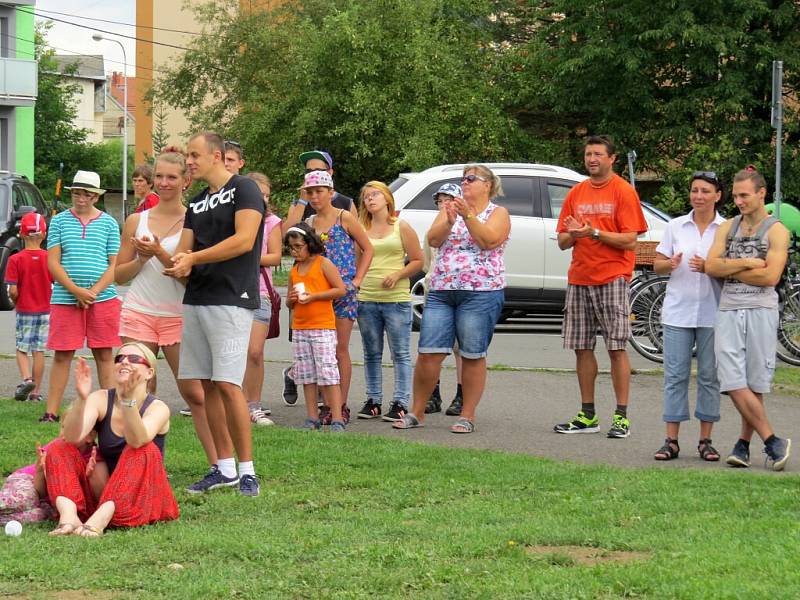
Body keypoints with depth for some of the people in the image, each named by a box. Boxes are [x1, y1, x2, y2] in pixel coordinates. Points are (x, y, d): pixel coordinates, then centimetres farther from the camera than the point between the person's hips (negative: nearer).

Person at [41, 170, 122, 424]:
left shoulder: (109, 224, 7)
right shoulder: (59, 221, 7)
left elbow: (115, 265, 3)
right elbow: (53, 262, 0)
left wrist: (93, 293, -10)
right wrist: (76, 291, -12)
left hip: (103, 298, 0)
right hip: (65, 299, 0)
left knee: (104, 355, 3)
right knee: (62, 355, 1)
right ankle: (51, 412, 3)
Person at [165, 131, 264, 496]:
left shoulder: (244, 189, -4)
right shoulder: (197, 203, 20)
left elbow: (244, 240, -15)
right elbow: (184, 250, 17)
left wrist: (194, 258, -12)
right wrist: (177, 264, -9)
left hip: (231, 299, -8)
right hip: (196, 299, 8)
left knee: (227, 384, -14)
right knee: (206, 385, 6)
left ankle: (247, 470, -9)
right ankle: (224, 469, 12)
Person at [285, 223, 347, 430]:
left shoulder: (324, 264, -2)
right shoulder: (294, 270, 15)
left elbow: (341, 289, -8)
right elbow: (289, 303, 22)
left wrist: (313, 296, -14)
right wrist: (292, 299, -2)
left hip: (323, 327, -6)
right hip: (299, 328, 6)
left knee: (328, 373, -10)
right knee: (306, 375, 6)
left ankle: (337, 419, -11)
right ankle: (312, 419, 10)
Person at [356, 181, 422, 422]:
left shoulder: (402, 228, 3)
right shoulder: (361, 230, 10)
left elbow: (418, 261, 2)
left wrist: (397, 275, -11)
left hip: (396, 299, -3)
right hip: (366, 299, 3)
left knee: (400, 353, -3)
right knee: (372, 354, 9)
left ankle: (400, 402, 0)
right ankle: (373, 400, 17)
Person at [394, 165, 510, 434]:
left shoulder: (498, 213, 4)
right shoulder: (450, 209, 16)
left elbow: (489, 240, -13)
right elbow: (433, 240, 2)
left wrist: (468, 215, -20)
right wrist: (449, 221, -15)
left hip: (481, 293, -4)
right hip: (441, 291, 4)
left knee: (473, 356, -1)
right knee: (428, 353, -2)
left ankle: (467, 416, 6)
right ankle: (416, 413, 7)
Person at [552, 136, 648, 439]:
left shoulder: (623, 191, -3)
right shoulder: (576, 193, 14)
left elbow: (630, 240, -10)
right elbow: (562, 242, 15)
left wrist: (594, 232, -19)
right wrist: (572, 234, -8)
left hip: (612, 278, -6)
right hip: (579, 279, 6)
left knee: (616, 348, -6)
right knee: (582, 348, 7)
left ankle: (622, 416, -4)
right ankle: (587, 416, 14)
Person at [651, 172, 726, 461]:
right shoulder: (676, 226, 7)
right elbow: (657, 265, 9)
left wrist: (709, 268, -18)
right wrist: (669, 264, -13)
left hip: (712, 314, -1)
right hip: (678, 311, 1)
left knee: (709, 376, 3)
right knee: (675, 375, 0)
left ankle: (705, 440, 10)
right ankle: (671, 440, 2)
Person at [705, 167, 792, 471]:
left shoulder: (776, 231, 1)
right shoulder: (727, 227, 15)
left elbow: (770, 276, -11)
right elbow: (711, 266, 2)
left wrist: (730, 271, -3)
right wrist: (747, 263, -8)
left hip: (761, 311, -4)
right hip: (728, 311, 4)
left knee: (754, 385, -2)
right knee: (733, 384, -7)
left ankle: (744, 443, 8)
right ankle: (773, 442, -4)